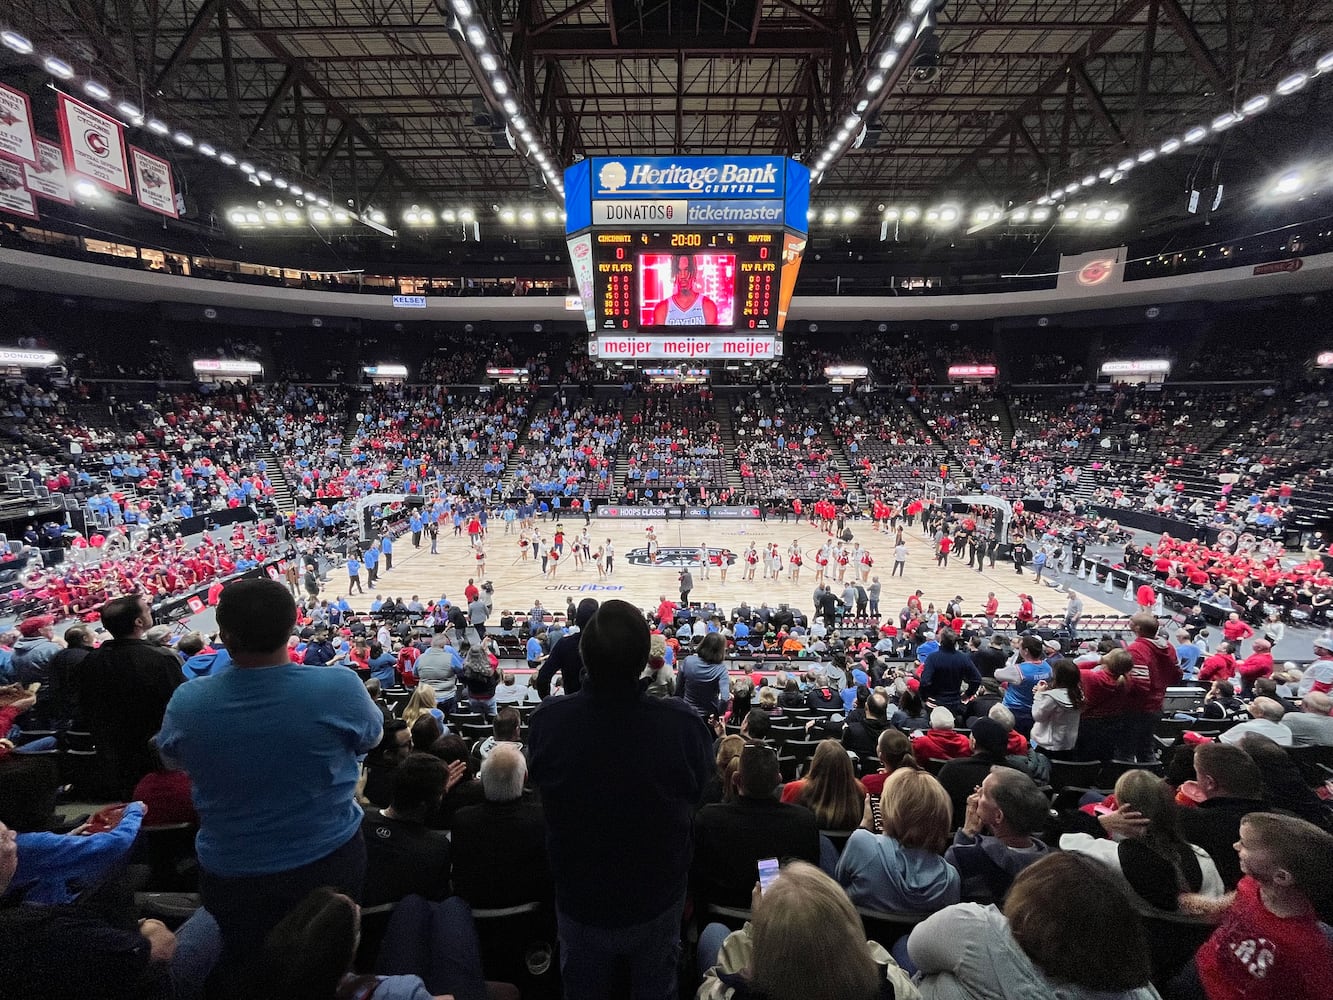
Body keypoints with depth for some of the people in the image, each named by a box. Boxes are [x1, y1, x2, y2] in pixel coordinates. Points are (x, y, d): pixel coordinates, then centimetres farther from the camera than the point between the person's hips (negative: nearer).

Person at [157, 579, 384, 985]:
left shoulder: (187, 701, -20)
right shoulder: (339, 687, -27)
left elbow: (173, 759, 4)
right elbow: (371, 737, -5)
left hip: (230, 874, 1)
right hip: (329, 861, -1)